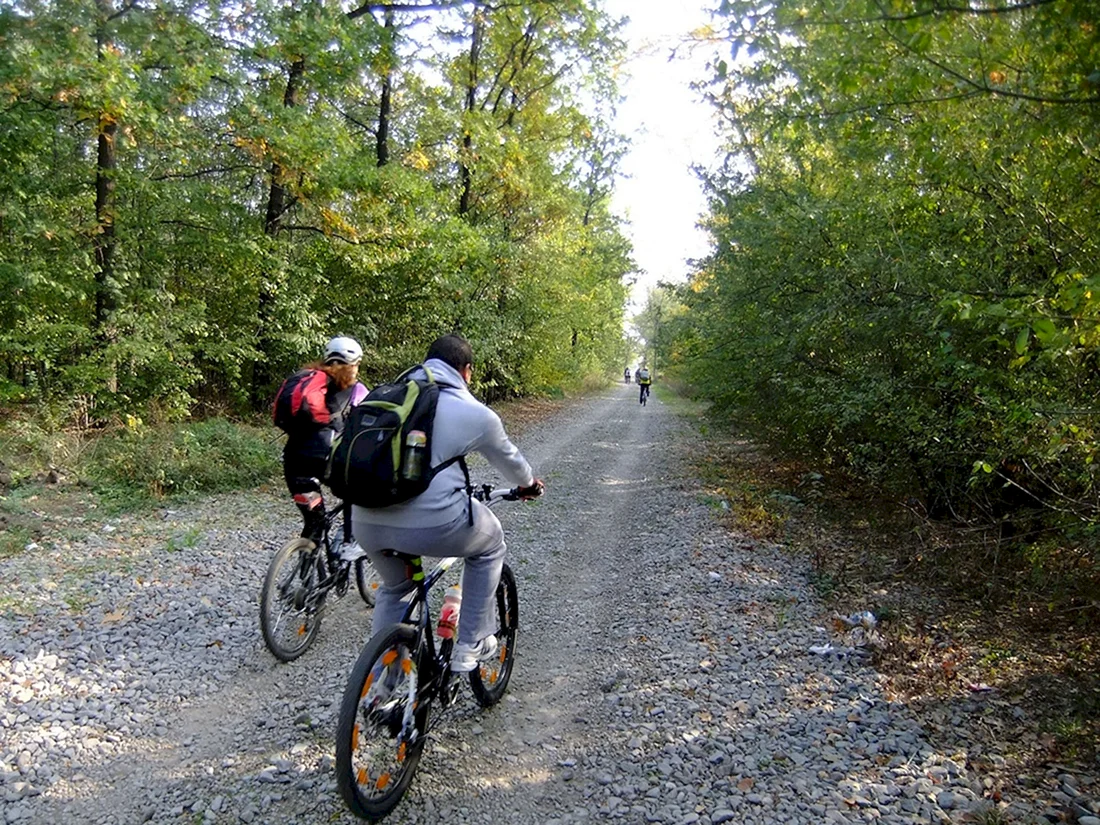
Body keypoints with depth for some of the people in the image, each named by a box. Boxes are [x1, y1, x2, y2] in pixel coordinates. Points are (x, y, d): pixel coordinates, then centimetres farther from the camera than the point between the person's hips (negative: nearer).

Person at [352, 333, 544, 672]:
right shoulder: (475, 413, 3)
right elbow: (508, 458, 21)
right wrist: (529, 484, 43)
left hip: (366, 523, 5)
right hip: (431, 522, -5)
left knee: (393, 589, 33)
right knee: (490, 544, 26)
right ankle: (471, 647, 27)